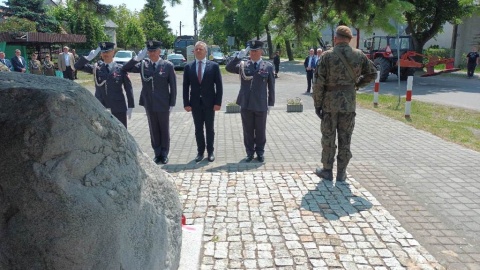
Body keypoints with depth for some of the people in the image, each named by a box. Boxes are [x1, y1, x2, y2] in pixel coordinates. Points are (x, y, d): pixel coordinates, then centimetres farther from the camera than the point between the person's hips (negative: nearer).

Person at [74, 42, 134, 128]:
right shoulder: (96, 68, 4)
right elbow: (77, 66, -2)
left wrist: (130, 107, -3)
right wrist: (89, 57, -19)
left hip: (118, 109, -2)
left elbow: (128, 88, 0)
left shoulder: (121, 69, -2)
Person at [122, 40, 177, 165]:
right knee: (154, 130, 12)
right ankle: (157, 153, 24)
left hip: (163, 105, -2)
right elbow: (126, 68, 1)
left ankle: (164, 154, 23)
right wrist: (137, 58, -12)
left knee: (164, 130, 10)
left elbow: (173, 86, -4)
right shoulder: (143, 64, 2)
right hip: (149, 104, 3)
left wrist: (172, 103, -5)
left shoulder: (168, 65, -6)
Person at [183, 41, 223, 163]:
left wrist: (218, 102, -9)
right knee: (198, 129, 9)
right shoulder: (188, 67, 3)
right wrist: (186, 103, -4)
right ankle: (200, 152, 20)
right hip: (195, 103, 2)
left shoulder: (214, 66, -2)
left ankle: (210, 152, 20)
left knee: (209, 129, 9)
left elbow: (219, 85, -3)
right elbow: (185, 87, 3)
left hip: (209, 103, -1)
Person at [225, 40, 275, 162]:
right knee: (248, 131, 10)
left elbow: (271, 87, 4)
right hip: (246, 104, 1)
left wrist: (270, 104, 3)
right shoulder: (243, 65, 4)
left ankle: (260, 152, 25)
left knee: (260, 131, 10)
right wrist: (239, 56, -19)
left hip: (261, 105, -1)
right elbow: (228, 68, -10)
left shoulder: (268, 66, 2)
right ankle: (250, 152, 23)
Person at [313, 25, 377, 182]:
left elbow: (319, 83, -11)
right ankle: (341, 173, 18)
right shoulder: (359, 56, 0)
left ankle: (327, 171, 19)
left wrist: (317, 104, -3)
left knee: (328, 139, 9)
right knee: (345, 140, 10)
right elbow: (372, 73, 12)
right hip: (349, 104, 3)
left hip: (329, 104, -2)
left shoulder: (327, 56, -9)